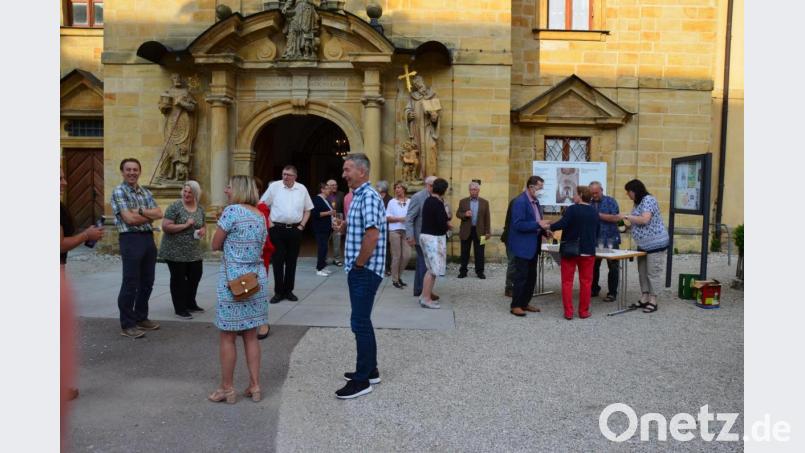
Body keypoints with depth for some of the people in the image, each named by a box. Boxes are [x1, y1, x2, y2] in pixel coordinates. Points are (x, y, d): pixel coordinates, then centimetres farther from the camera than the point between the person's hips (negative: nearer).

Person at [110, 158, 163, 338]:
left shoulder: (146, 192, 15)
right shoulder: (119, 192, -5)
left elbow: (159, 213, 3)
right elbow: (129, 218, -15)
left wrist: (140, 211, -11)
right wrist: (150, 216, -1)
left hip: (149, 238, 7)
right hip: (130, 239, -7)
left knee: (147, 282, 13)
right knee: (130, 284, -2)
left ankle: (141, 318, 27)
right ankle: (127, 325, 7)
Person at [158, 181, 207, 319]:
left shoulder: (200, 209, 6)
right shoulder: (175, 206, -12)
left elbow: (203, 226, 18)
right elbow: (165, 226, -17)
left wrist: (203, 230, -5)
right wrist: (185, 225, -23)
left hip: (193, 251, 6)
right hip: (175, 251, -6)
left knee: (195, 276, 13)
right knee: (178, 279, 3)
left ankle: (190, 304, 31)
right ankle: (180, 309, 13)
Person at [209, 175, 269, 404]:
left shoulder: (232, 210, -11)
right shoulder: (260, 216, 11)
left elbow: (216, 245, -5)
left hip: (233, 279, -7)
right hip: (257, 278, 7)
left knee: (227, 336, 5)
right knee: (251, 335, 13)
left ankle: (227, 389, 14)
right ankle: (255, 386, 17)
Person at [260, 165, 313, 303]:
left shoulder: (302, 189, 5)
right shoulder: (274, 186, -2)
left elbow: (307, 210, 12)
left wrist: (302, 225, 2)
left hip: (295, 230, 2)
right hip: (277, 229, -2)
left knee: (291, 261, 8)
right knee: (278, 261, 1)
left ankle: (288, 291, 19)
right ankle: (278, 292, 10)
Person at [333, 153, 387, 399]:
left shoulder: (369, 196, -17)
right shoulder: (359, 196, 14)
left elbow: (372, 235, -27)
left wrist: (358, 265, -18)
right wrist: (346, 226, 8)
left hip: (365, 270, -10)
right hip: (359, 270, 10)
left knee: (360, 323, -4)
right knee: (362, 321, 17)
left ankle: (362, 379, 6)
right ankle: (370, 370, 28)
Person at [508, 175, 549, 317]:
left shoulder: (536, 201, 12)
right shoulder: (520, 201, -17)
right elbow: (518, 224, -24)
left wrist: (544, 231, 2)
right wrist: (538, 224, -23)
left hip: (533, 245, 9)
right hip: (523, 245, -9)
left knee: (531, 276, 14)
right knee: (521, 276, -3)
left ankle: (525, 303, 24)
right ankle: (515, 305, 7)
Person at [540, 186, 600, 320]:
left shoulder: (572, 209, -10)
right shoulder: (594, 212, 7)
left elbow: (562, 224, -22)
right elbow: (597, 232, 17)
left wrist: (548, 226, -9)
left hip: (570, 250, -4)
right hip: (588, 251, 4)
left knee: (567, 282, 4)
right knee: (586, 282, 10)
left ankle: (568, 312, 3)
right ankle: (583, 311, 14)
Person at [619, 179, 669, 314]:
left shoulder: (648, 200, -15)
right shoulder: (638, 202, 13)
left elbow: (645, 219, -27)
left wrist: (627, 216, -19)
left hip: (655, 243, -10)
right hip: (643, 244, 10)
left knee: (653, 272, -4)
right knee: (642, 272, 12)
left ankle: (653, 301, 3)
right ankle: (644, 299, 19)